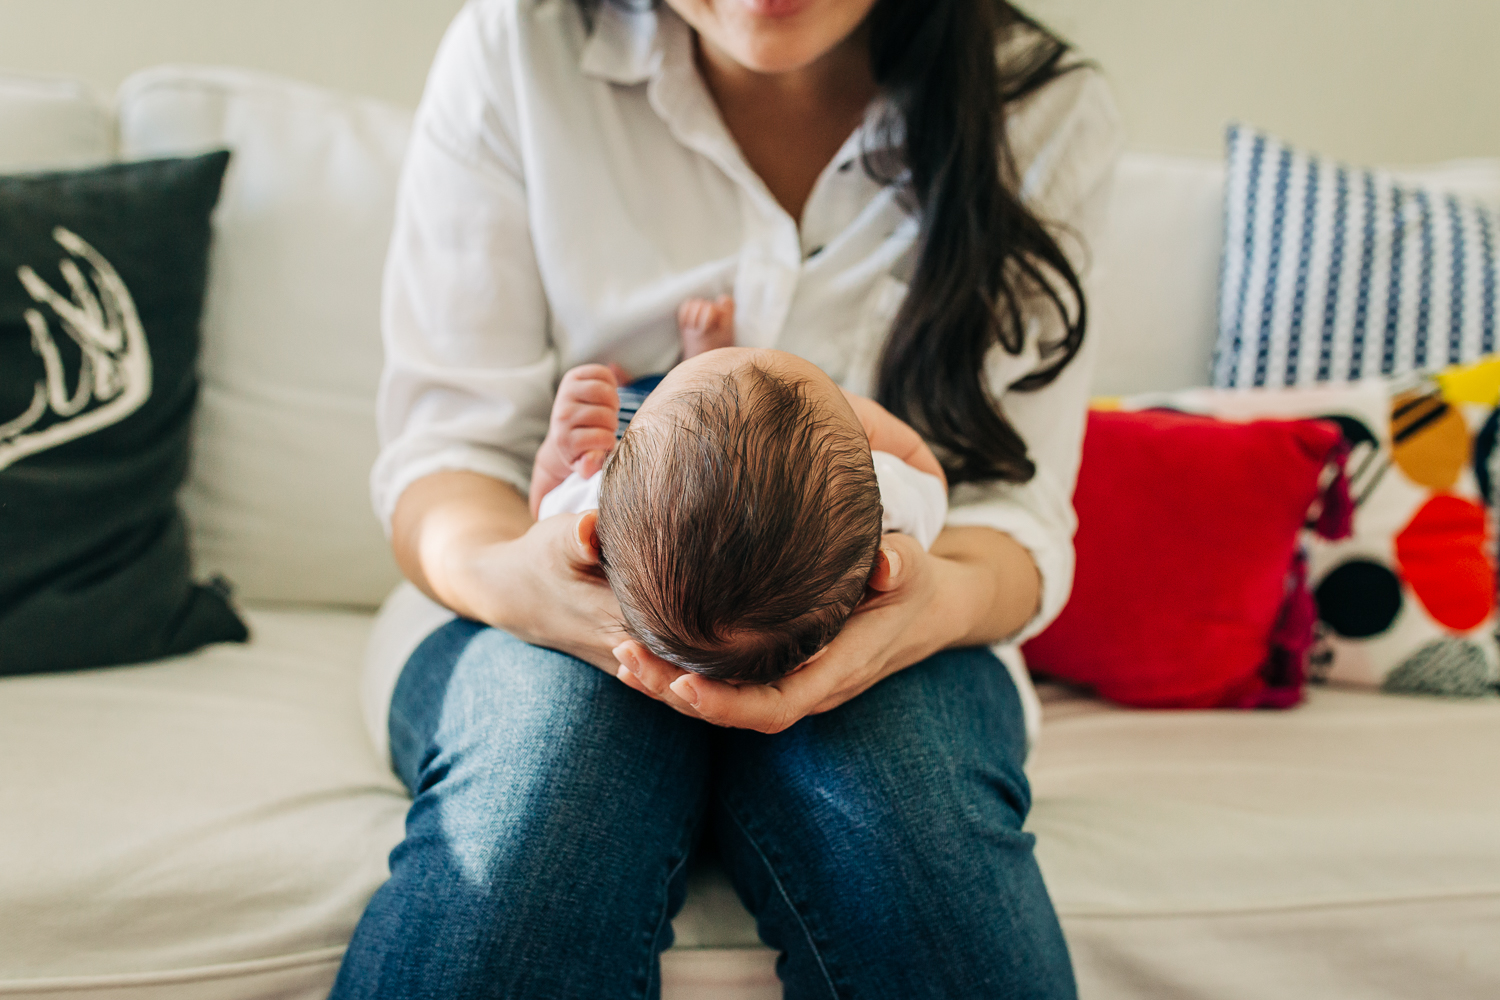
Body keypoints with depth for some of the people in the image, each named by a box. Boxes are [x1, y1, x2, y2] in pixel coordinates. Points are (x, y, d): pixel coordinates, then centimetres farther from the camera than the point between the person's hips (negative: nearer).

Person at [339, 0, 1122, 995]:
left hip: (875, 648, 1)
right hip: (546, 625, 0)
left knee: (896, 748, -34)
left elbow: (1017, 505, -7)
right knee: (556, 711, -35)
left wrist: (951, 598, -32)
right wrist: (495, 570, -33)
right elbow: (444, 437, -8)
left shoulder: (1047, 114, -6)